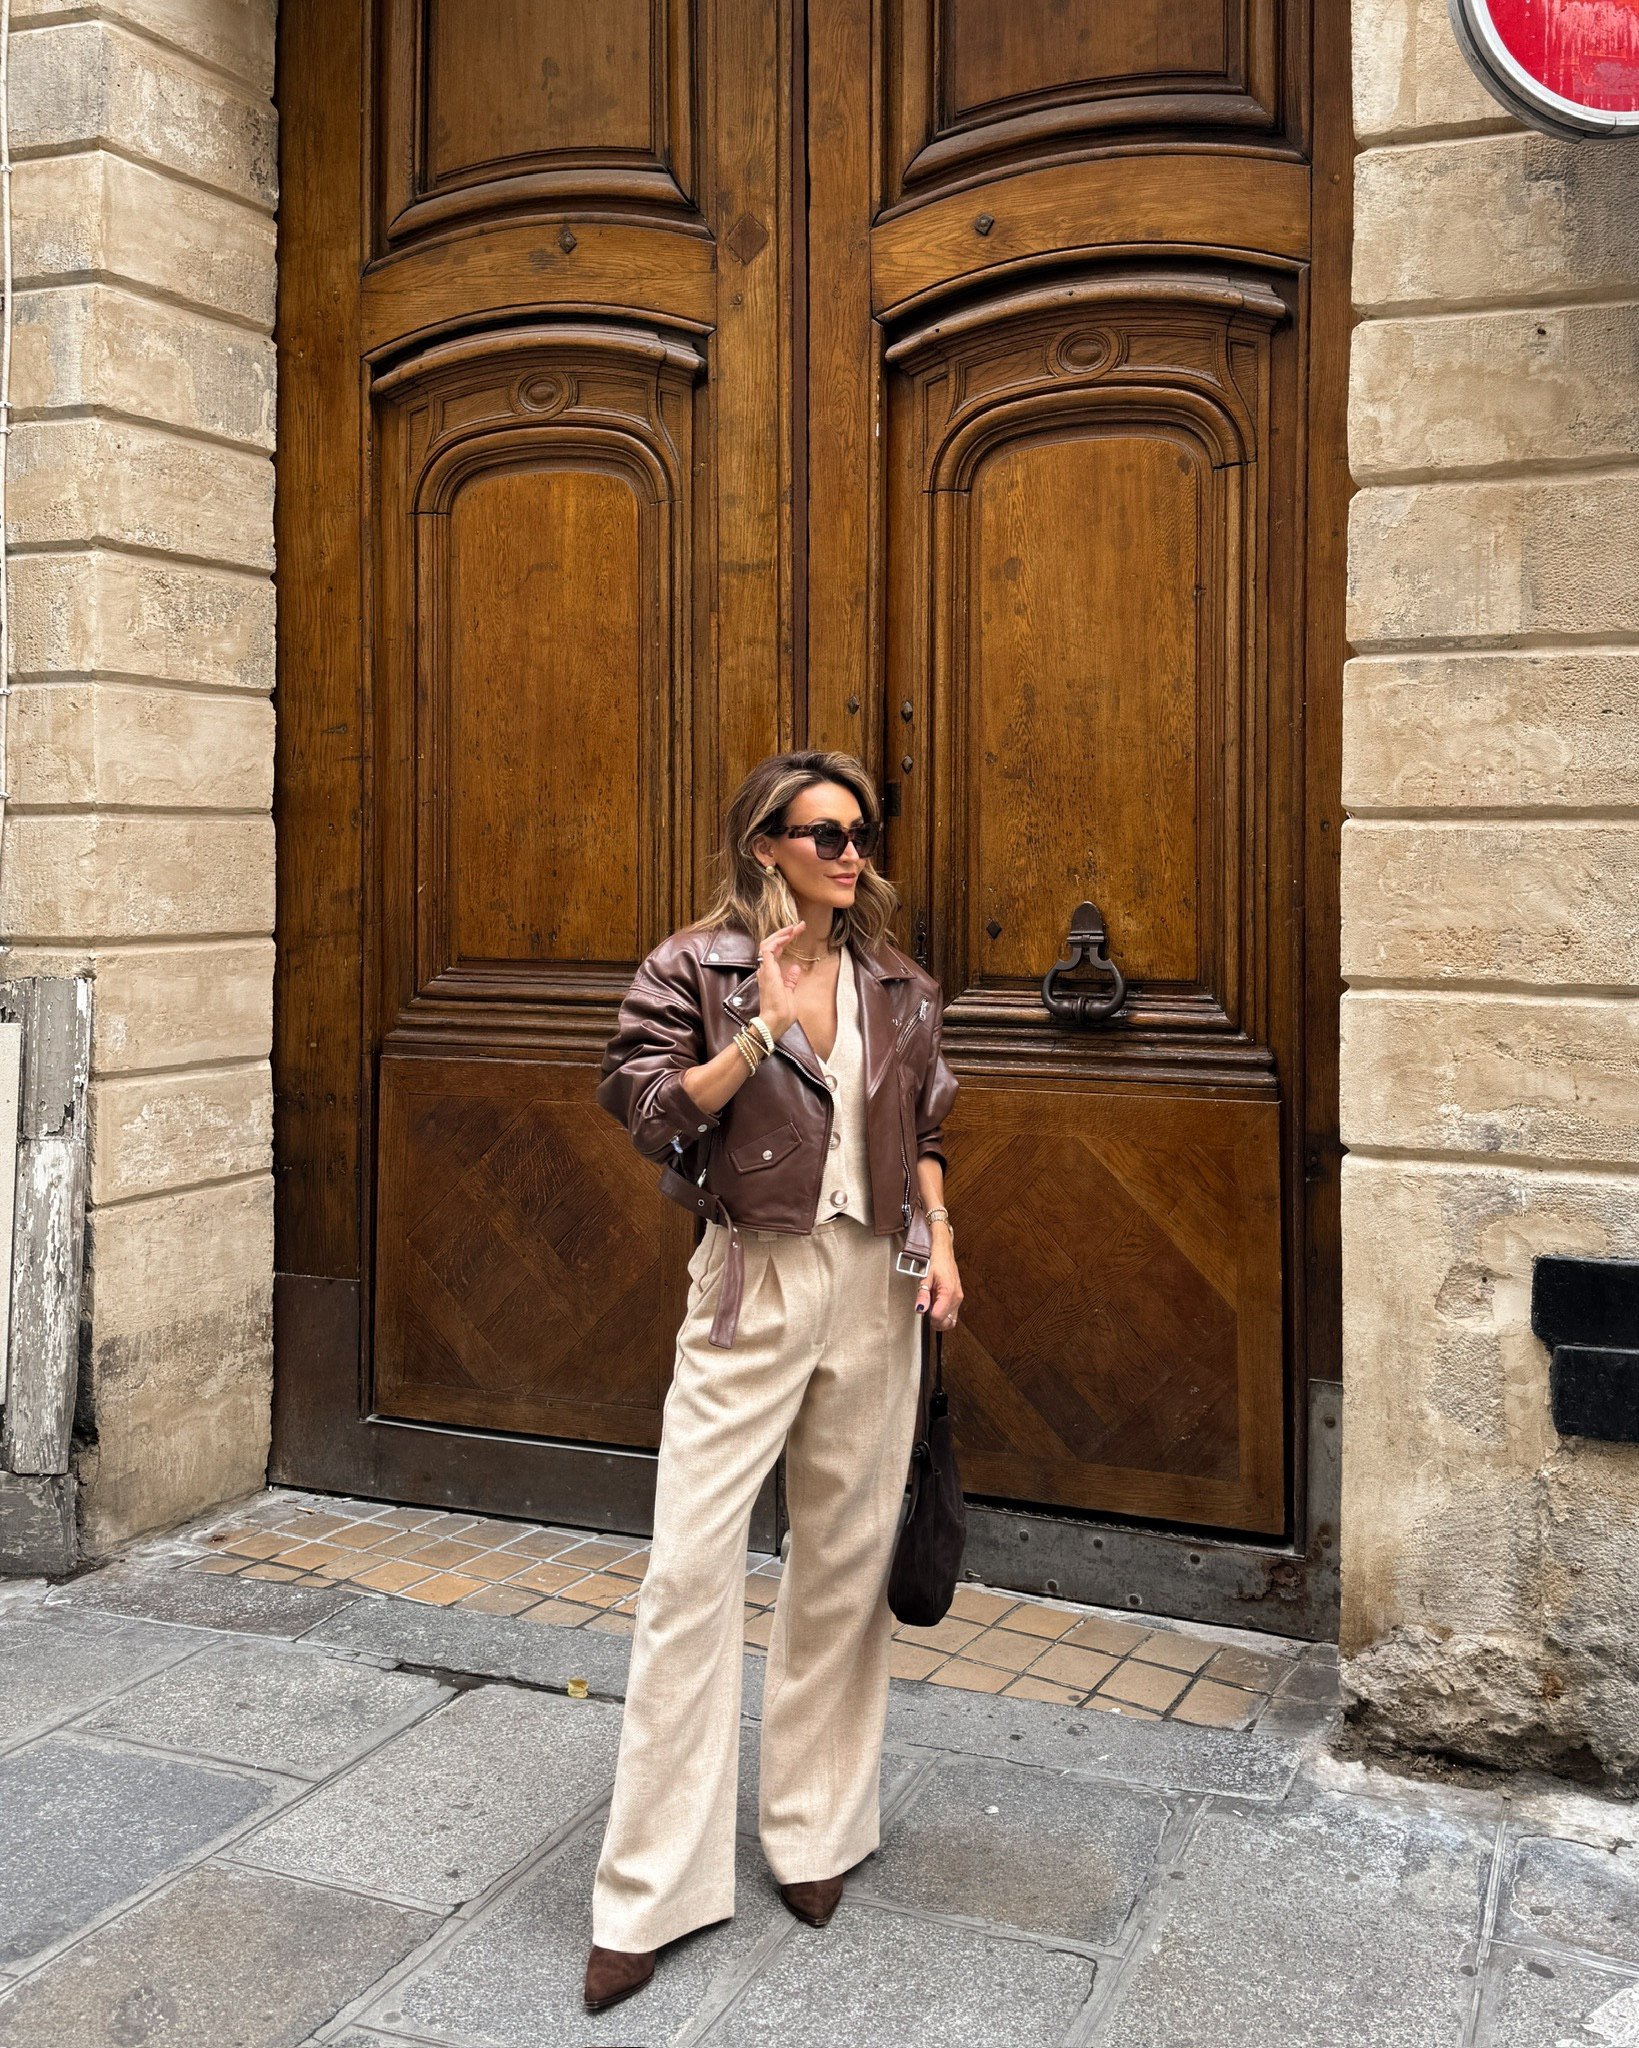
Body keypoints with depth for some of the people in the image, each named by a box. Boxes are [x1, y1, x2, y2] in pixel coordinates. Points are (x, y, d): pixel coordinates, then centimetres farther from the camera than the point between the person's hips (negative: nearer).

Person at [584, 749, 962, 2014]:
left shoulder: (897, 986, 9)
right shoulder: (698, 970, -3)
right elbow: (648, 1113, -11)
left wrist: (940, 1237, 3)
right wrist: (763, 1029, -19)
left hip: (874, 1288, 4)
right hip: (754, 1286, -4)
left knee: (846, 1561, 11)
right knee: (692, 1568, -5)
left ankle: (816, 1827, 30)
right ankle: (653, 1887, 6)